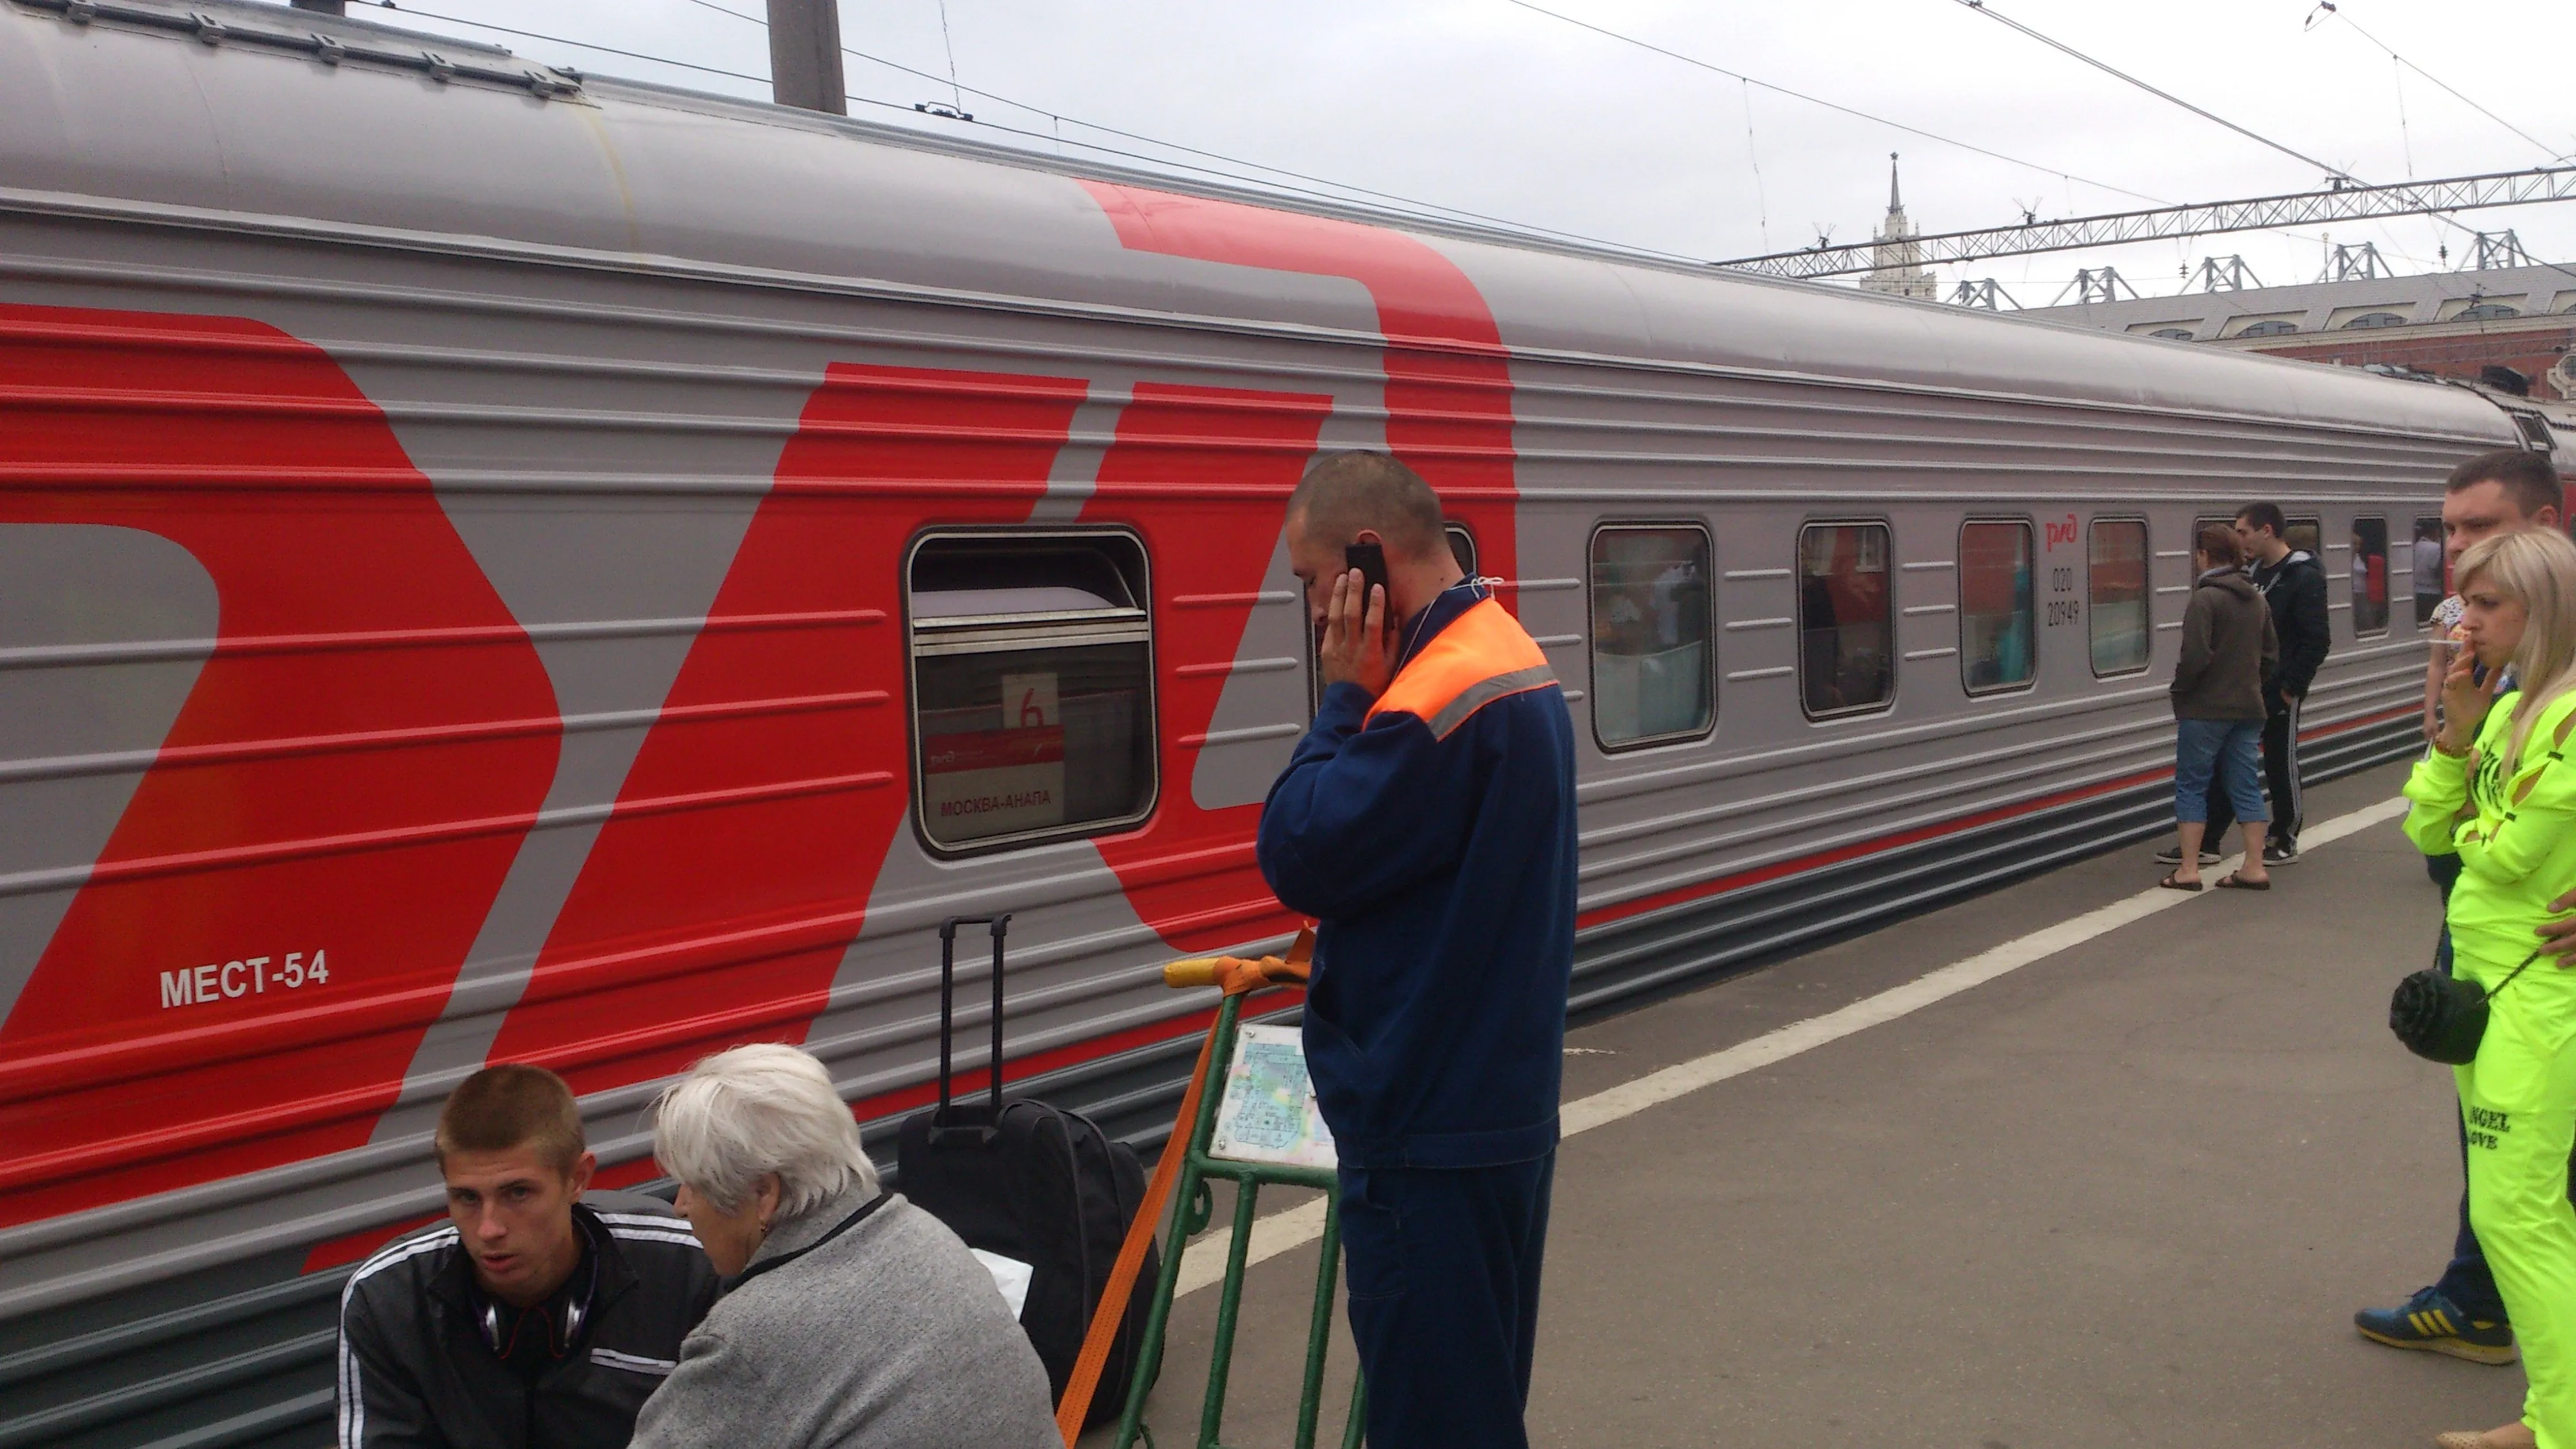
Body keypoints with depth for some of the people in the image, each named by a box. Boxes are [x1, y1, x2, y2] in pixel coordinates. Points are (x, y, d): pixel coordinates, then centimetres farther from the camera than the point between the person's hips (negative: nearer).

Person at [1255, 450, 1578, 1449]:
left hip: (1430, 1135, -10)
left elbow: (1300, 858, -19)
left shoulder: (1441, 698, -22)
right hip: (1501, 1108, 10)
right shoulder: (1512, 660, 10)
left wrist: (1345, 695, -14)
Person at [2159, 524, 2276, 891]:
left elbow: (2195, 657, -21)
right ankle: (2254, 868, 10)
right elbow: (2271, 655, 15)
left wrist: (2179, 689, -6)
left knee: (2191, 785, 2)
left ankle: (2188, 870, 1)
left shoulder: (2205, 599, -15)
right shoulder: (2256, 599, 10)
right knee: (2245, 785, 10)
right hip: (2248, 708, 7)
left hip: (2205, 710, -7)